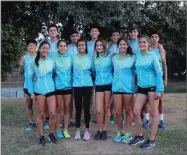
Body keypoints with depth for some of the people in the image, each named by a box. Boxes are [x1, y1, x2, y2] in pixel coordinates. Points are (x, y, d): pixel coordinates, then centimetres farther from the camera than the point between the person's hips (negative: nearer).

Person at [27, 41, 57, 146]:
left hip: (51, 90, 1)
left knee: (53, 114, -1)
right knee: (40, 114, 7)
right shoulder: (34, 62, 0)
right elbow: (29, 77, 2)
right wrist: (31, 92, -2)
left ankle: (51, 134, 20)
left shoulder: (52, 61, 2)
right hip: (39, 91, -1)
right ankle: (41, 136, 20)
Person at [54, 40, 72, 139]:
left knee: (67, 108, 8)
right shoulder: (54, 58, -2)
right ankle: (58, 130, 19)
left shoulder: (70, 57, 4)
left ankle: (65, 129, 19)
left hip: (68, 86, 2)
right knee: (59, 108, 7)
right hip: (58, 86, -2)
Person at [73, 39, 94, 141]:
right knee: (78, 107, 5)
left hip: (87, 85, 0)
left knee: (86, 107, -1)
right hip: (77, 85, 1)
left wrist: (90, 73, -3)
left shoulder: (90, 58, 5)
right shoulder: (74, 58, 5)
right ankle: (78, 129, 18)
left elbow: (93, 70, 12)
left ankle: (87, 130, 13)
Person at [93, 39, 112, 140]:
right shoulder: (94, 58, 9)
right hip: (98, 85, 2)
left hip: (108, 84, -1)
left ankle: (105, 130, 18)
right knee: (99, 110, -4)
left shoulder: (109, 57, 1)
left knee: (107, 108, 5)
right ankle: (99, 130, 14)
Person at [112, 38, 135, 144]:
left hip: (128, 87, -2)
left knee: (128, 111, 6)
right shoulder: (114, 58, 10)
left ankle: (128, 133, 18)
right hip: (116, 87, 3)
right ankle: (119, 132, 21)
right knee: (118, 112, 5)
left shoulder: (132, 57, 0)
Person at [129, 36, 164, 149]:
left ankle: (152, 140, 13)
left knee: (154, 113, 3)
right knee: (136, 112, 2)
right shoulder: (138, 57, 10)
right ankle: (140, 136, 20)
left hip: (152, 87, -5)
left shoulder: (153, 56, -5)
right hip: (141, 88, 6)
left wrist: (159, 90, -14)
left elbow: (159, 73, -8)